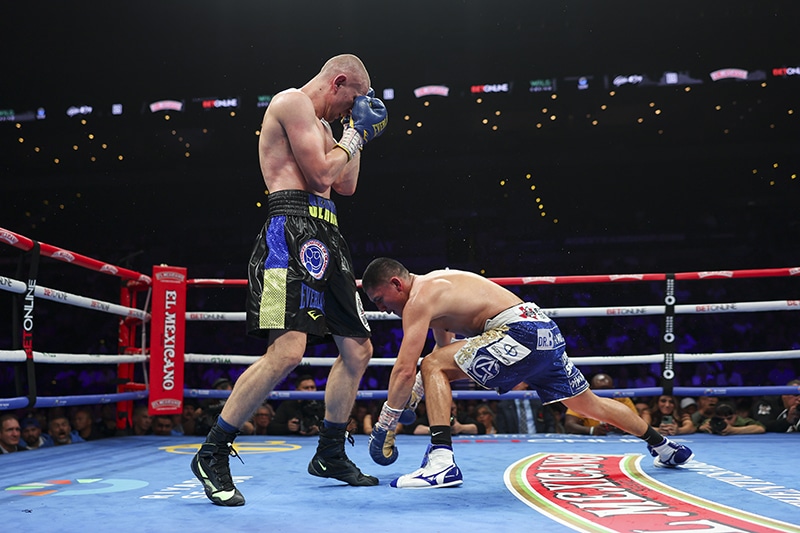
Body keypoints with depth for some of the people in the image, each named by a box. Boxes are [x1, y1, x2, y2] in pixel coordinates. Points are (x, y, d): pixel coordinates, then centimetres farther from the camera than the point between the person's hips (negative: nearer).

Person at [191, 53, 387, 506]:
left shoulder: (319, 124, 27)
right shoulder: (293, 101, -4)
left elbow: (346, 186, 26)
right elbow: (320, 173, -12)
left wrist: (357, 133, 24)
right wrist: (354, 133, 2)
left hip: (325, 237, 11)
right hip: (293, 229, -11)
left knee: (358, 349, 11)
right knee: (287, 351, -23)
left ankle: (330, 454, 23)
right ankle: (213, 454, -11)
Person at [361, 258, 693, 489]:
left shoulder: (419, 299, -9)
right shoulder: (435, 285, 19)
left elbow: (405, 369, -15)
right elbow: (447, 348, 26)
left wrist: (385, 424, -7)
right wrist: (414, 394, 19)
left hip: (522, 333, -10)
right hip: (545, 330, 10)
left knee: (434, 366, -13)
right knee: (588, 403, 25)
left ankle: (441, 461, -21)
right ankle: (663, 446, 42)